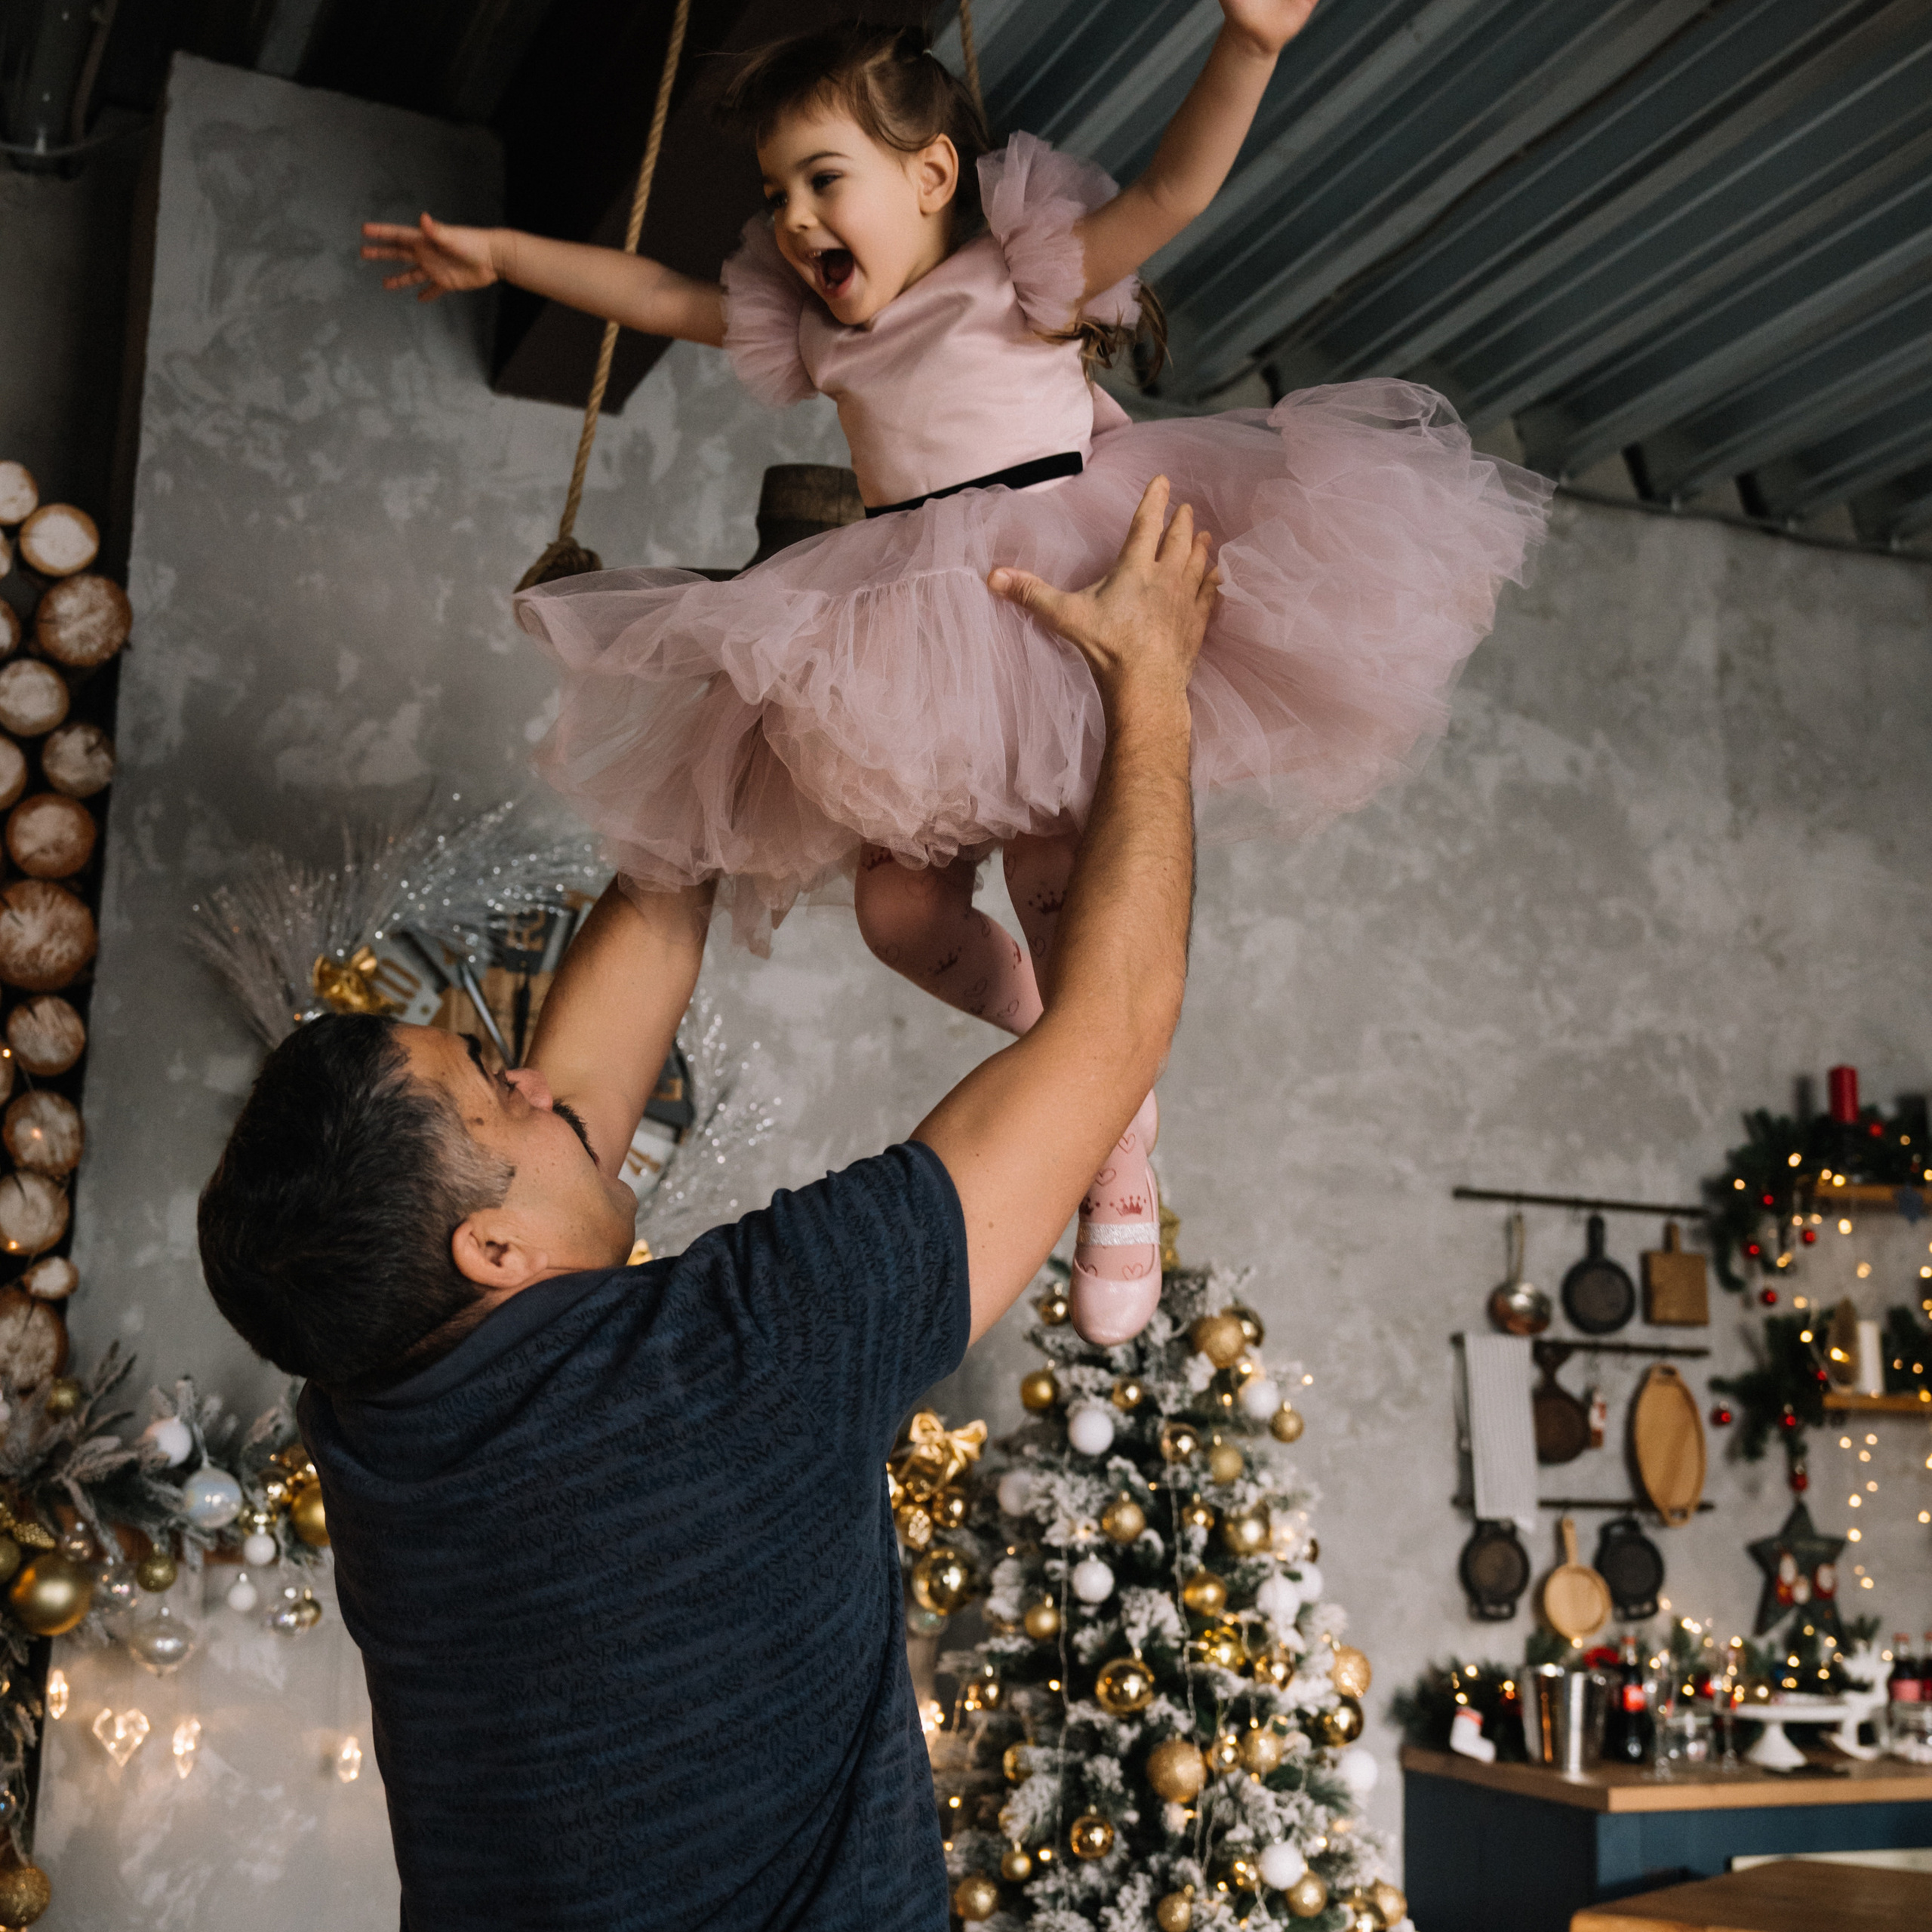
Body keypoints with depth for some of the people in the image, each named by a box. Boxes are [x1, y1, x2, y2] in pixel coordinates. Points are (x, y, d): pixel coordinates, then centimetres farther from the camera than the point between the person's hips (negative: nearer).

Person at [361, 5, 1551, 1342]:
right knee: (900, 908, -1)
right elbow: (654, 295, 25)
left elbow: (1174, 192, -11)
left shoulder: (1025, 280, 1)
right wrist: (501, 256, 26)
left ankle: (1121, 1160, 4)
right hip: (916, 648, 6)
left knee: (1062, 890, -13)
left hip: (1071, 618, -6)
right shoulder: (816, 331, 17)